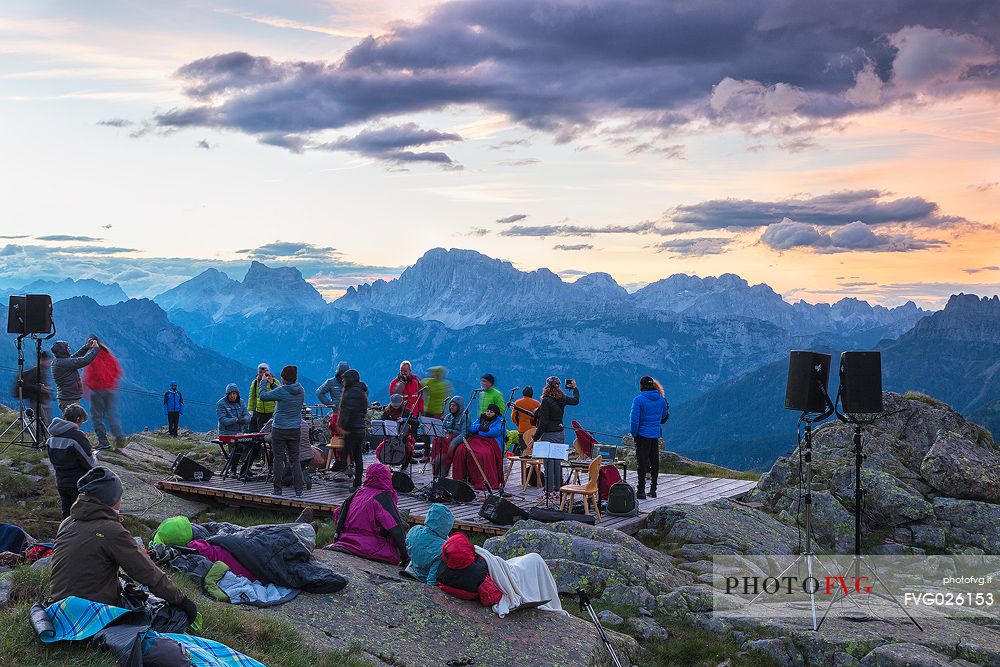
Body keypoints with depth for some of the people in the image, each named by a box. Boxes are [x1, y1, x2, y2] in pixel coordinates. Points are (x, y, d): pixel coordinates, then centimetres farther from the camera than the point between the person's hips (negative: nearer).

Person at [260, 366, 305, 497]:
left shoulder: (281, 391, -16)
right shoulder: (301, 391, 1)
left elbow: (262, 396, -7)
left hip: (279, 430, -5)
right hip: (295, 429, 5)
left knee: (278, 459, 4)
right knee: (294, 460, 9)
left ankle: (278, 490, 7)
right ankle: (299, 490, 6)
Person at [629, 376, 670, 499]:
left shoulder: (639, 400, -14)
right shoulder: (661, 400, 4)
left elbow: (634, 419, -15)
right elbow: (664, 417, 16)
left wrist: (633, 433, -4)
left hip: (643, 435, -5)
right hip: (655, 435, 5)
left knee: (642, 462, -2)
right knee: (654, 462, 11)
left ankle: (641, 491, -1)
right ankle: (653, 489, 17)